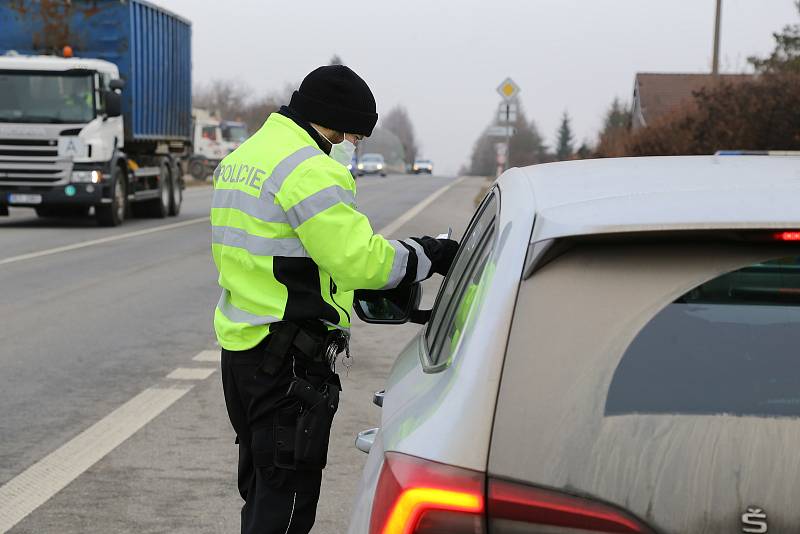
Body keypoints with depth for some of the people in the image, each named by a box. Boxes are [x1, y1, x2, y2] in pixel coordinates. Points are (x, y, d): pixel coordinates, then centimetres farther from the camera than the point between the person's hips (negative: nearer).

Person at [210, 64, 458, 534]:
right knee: (287, 496, -2)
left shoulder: (238, 159, 14)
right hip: (290, 362, -10)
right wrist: (430, 255, -9)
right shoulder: (308, 169, -18)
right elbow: (358, 258, -22)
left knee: (262, 485, 21)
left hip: (239, 343, 10)